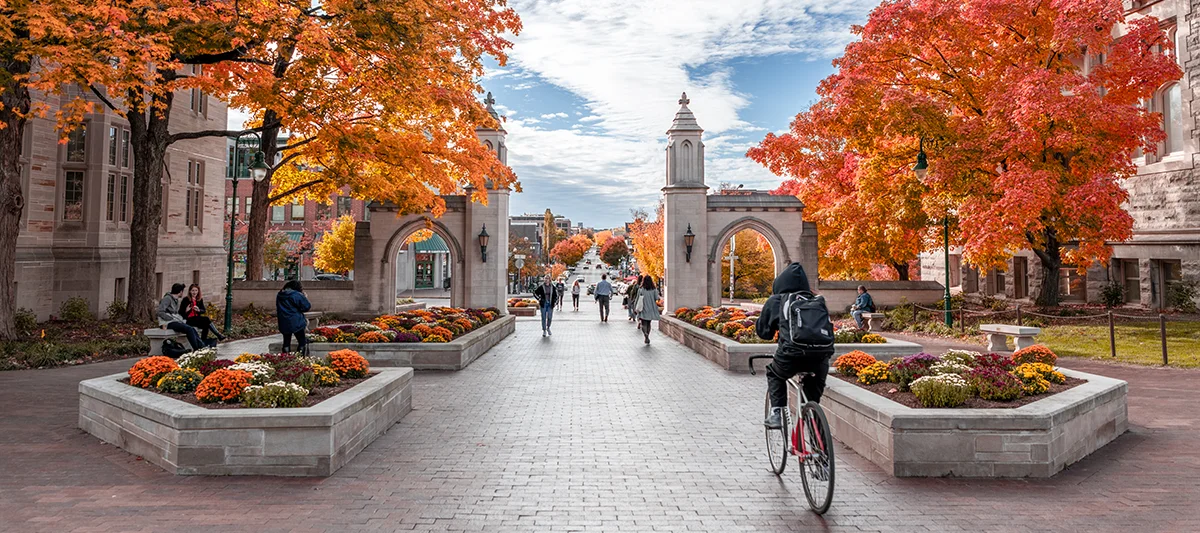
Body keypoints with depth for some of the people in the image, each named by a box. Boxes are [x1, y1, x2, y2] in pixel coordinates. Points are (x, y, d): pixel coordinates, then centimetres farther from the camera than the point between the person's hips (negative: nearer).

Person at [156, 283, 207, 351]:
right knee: (189, 329, -25)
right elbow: (160, 312, -18)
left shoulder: (176, 300, 20)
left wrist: (182, 319, 7)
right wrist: (172, 319, -19)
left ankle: (202, 347, -17)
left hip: (175, 321, 9)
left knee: (193, 329, -12)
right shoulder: (167, 298, -8)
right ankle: (196, 350, -23)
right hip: (169, 323, -9)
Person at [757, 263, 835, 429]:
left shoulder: (775, 301, 15)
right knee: (814, 389, 33)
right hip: (822, 353, 3)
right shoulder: (818, 301, 24)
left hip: (793, 354, -3)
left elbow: (762, 331, 22)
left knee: (774, 375, 29)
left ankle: (776, 414, 18)